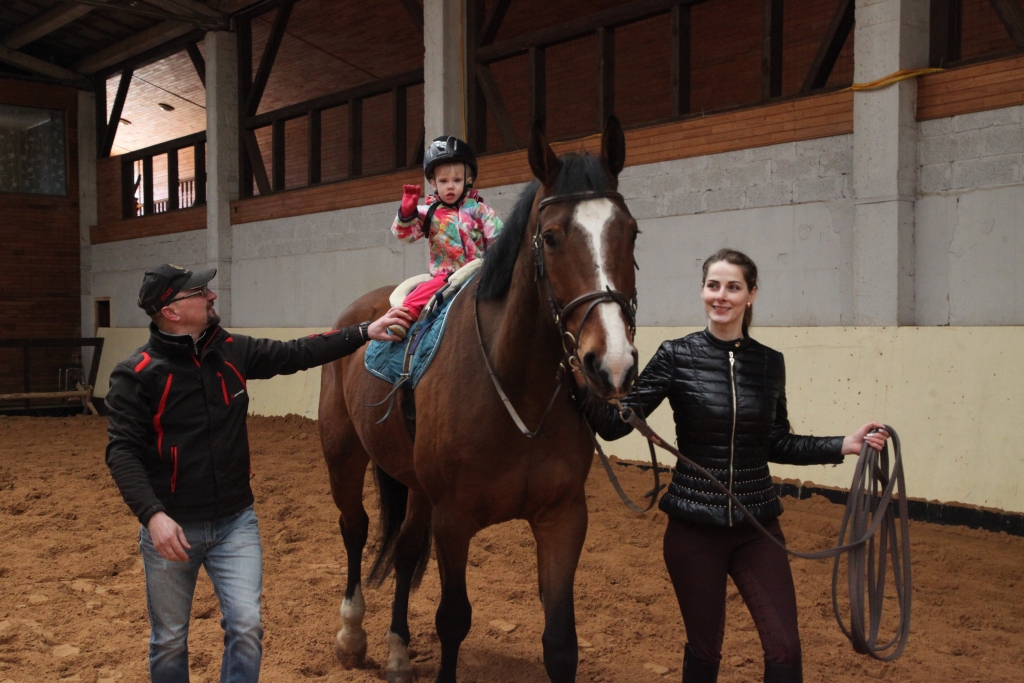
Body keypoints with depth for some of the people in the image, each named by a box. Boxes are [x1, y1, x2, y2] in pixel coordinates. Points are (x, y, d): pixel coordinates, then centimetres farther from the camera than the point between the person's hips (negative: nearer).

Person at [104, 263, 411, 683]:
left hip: (235, 522, 3)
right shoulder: (137, 374, -13)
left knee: (246, 626, -3)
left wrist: (363, 333, 2)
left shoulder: (232, 351, 2)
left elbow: (295, 355, 7)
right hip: (171, 526, -3)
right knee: (169, 639, 12)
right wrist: (153, 515, -29)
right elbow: (122, 452, -17)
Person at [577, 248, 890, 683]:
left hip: (757, 524, 3)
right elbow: (615, 424, -12)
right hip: (693, 525, -2)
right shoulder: (676, 356, -7)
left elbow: (776, 444, 11)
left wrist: (843, 446, 1)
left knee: (784, 648, 1)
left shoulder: (770, 362, 2)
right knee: (704, 646, 11)